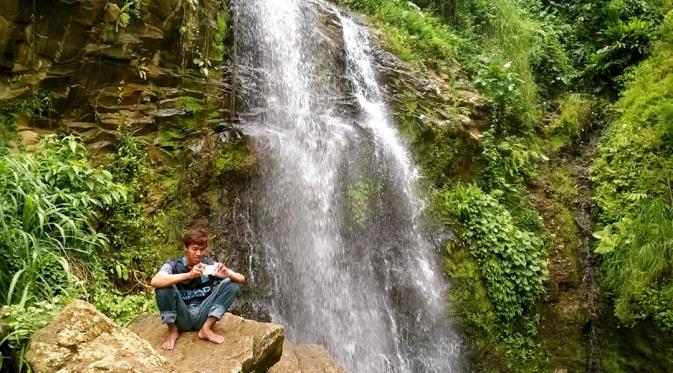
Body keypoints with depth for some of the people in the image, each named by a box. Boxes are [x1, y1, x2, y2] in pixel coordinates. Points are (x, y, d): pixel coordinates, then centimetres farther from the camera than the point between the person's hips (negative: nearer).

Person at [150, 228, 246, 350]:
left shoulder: (210, 265, -1)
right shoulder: (173, 265, -9)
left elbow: (241, 279, -5)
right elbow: (155, 282, -32)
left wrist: (228, 274, -29)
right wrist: (188, 275, -42)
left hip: (202, 316, 2)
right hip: (181, 317, -2)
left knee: (230, 284, -12)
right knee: (164, 287, -27)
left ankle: (206, 329, -10)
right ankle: (173, 330, -5)